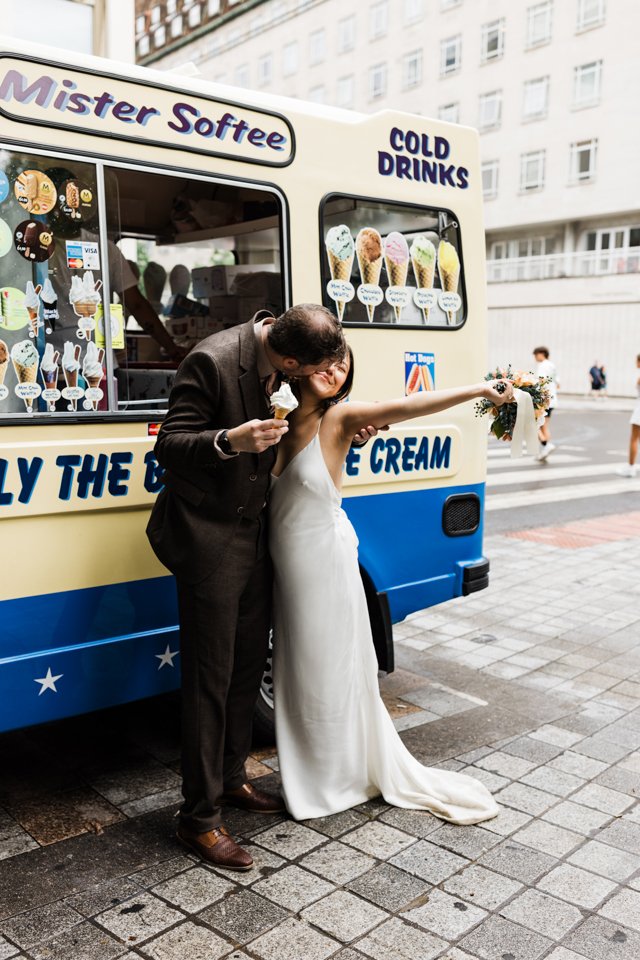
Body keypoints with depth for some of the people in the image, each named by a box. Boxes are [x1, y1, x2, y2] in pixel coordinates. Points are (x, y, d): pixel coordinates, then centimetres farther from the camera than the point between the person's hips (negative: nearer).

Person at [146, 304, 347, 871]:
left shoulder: (277, 360, 0)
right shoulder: (212, 361, -23)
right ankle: (200, 817, 15)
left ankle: (230, 777, 36)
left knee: (249, 664, 17)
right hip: (209, 541, -8)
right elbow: (169, 447, -21)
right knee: (211, 676, 0)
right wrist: (229, 441, -39)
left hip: (253, 532, 8)